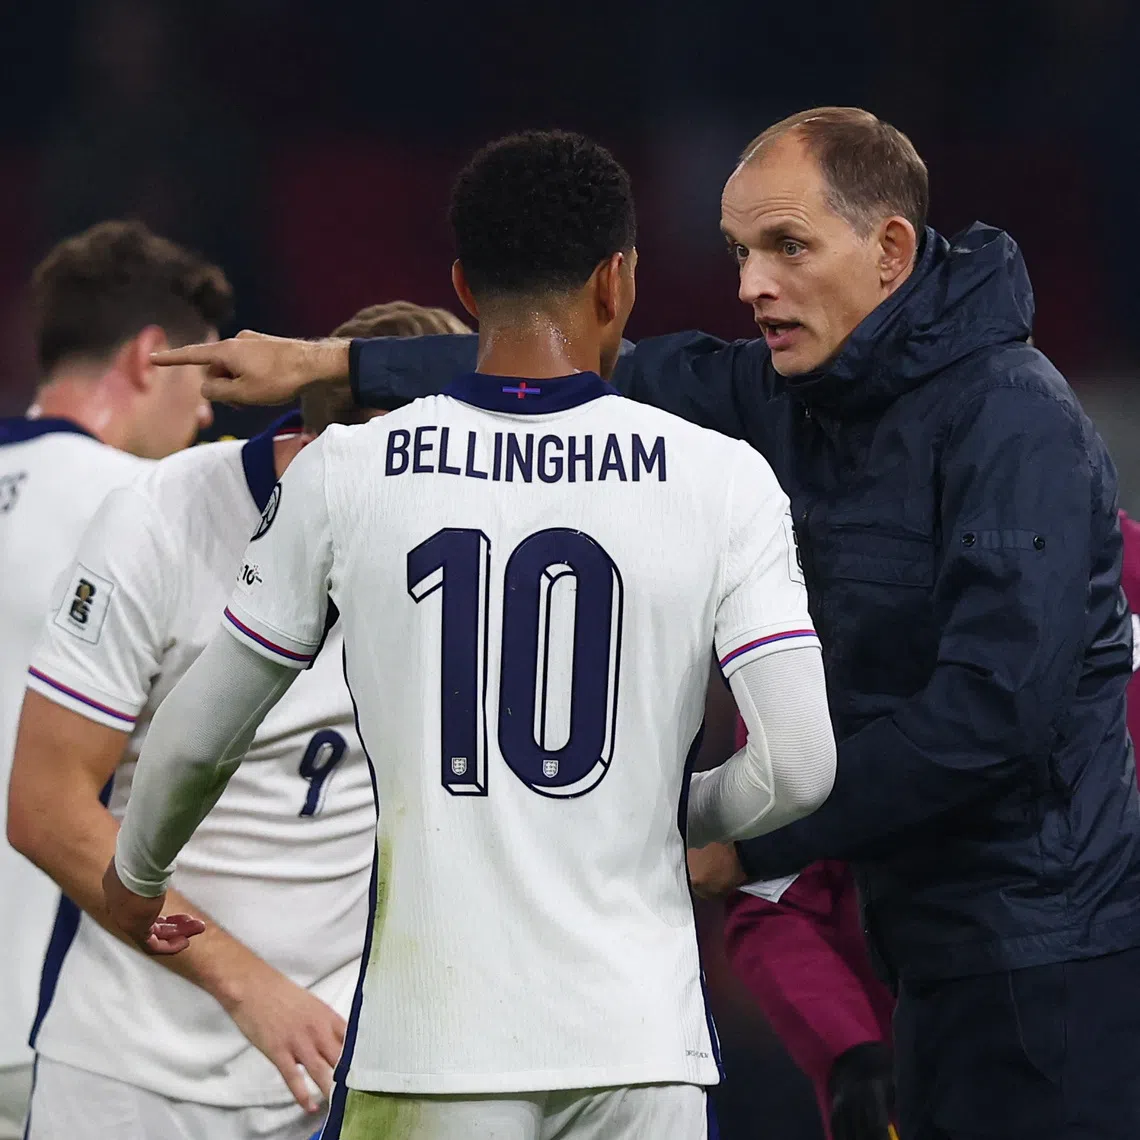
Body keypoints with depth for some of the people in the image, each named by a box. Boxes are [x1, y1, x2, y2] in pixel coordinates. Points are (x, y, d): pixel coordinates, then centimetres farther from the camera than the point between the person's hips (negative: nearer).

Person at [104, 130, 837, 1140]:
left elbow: (199, 738, 10)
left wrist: (138, 871, 31)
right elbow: (799, 767, -7)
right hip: (640, 1044, 0)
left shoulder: (344, 474, 0)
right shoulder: (722, 479, -2)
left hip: (430, 1052, 0)